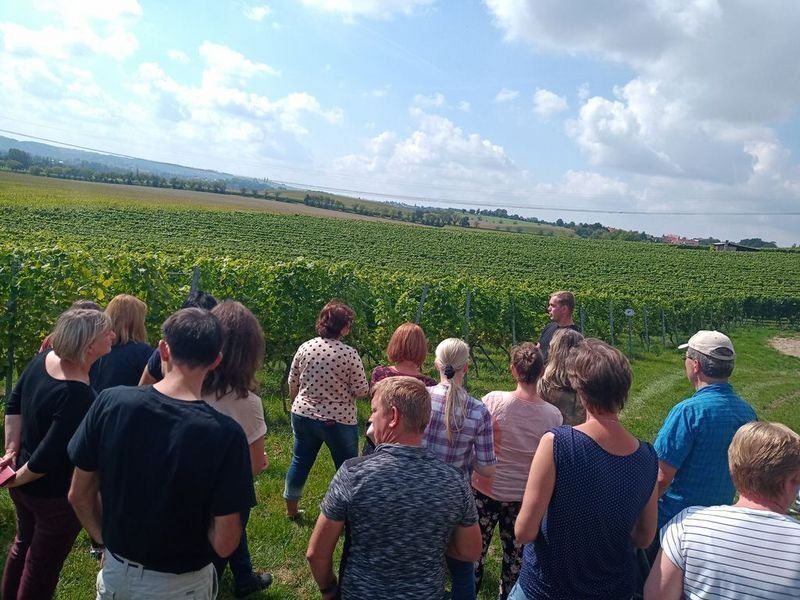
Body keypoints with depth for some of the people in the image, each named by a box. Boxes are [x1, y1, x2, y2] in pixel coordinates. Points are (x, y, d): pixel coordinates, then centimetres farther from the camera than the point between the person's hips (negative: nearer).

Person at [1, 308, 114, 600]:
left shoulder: (44, 358, -9)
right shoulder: (79, 395, -33)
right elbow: (49, 455, -29)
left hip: (26, 485, 9)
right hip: (56, 495, -8)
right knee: (42, 568, 14)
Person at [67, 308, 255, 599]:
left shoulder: (110, 402, -18)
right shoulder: (225, 434, -27)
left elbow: (79, 495, -5)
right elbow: (224, 544, -22)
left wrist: (108, 540, 11)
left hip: (116, 571, 2)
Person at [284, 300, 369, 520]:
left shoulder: (305, 348, -5)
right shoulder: (350, 354, -18)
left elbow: (292, 384, 5)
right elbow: (362, 391, -12)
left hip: (304, 416, 5)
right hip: (339, 421, -4)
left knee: (300, 461, 20)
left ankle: (291, 509, 35)